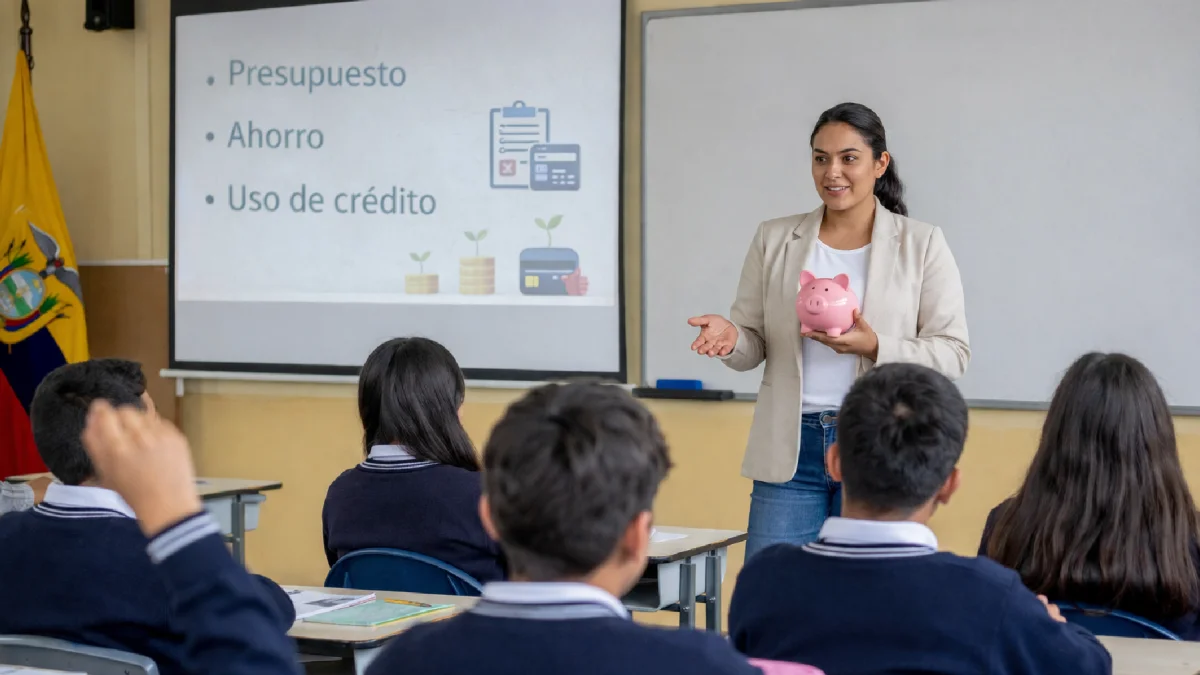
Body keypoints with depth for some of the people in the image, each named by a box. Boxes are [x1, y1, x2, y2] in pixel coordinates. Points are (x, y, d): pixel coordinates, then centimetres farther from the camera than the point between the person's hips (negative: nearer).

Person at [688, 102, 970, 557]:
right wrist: (730, 336, -13)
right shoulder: (774, 239, 9)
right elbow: (754, 345, 11)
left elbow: (953, 354, -2)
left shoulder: (922, 245, 3)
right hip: (790, 449, 2)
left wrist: (874, 347, -18)